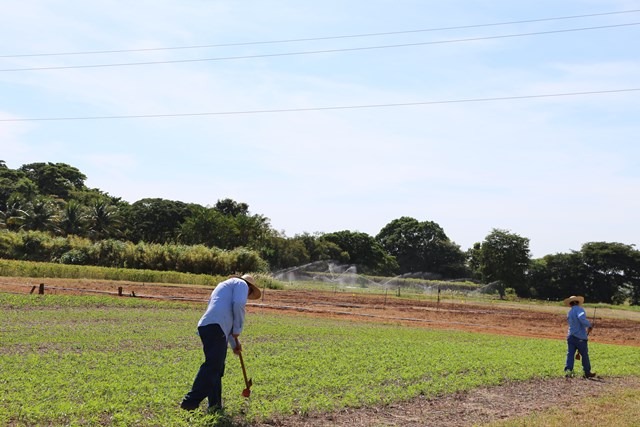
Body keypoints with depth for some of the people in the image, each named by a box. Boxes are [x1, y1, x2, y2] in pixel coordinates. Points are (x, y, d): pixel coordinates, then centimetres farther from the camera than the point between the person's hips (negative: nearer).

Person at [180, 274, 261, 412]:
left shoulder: (224, 286, 38)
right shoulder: (241, 284, 12)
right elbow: (238, 305, -9)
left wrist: (234, 343, 43)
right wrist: (237, 331, 1)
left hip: (205, 326, 9)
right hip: (216, 327, -9)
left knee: (216, 368, 13)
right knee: (212, 366, -14)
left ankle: (215, 405, 15)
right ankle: (191, 401, -22)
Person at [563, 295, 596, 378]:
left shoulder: (569, 313, 15)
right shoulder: (579, 309, -9)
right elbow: (582, 318, -28)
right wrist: (589, 325, -14)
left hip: (570, 336, 6)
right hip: (580, 337, -6)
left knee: (570, 354, 2)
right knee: (584, 355, 8)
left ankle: (568, 370, -11)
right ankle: (587, 372, 17)